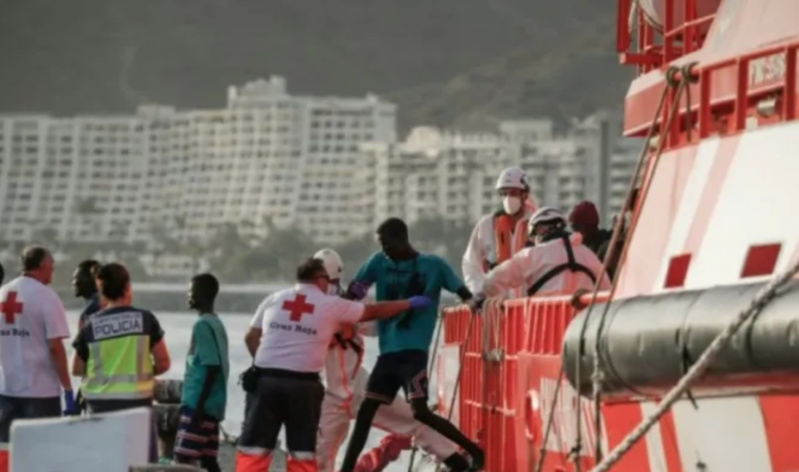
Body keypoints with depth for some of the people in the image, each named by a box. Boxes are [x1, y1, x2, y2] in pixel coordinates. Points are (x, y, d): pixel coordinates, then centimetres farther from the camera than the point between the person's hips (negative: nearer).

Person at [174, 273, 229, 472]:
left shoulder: (203, 325, -13)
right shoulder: (216, 323, 16)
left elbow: (211, 367, -19)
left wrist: (199, 405, -20)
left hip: (198, 403, -10)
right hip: (213, 404, 10)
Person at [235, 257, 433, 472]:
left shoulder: (273, 300, 10)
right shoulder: (331, 305, 4)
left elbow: (251, 338, 12)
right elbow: (374, 311, 14)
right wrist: (410, 303, 27)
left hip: (266, 380, 1)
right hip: (303, 384, -1)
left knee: (254, 446, 2)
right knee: (303, 451, 9)